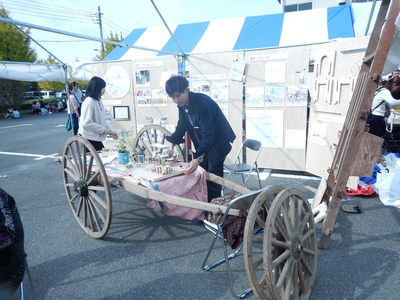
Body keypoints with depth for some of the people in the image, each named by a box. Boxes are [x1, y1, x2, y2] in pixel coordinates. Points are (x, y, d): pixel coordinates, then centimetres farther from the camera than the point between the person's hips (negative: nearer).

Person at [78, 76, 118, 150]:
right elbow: (86, 123, -21)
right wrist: (103, 129, -18)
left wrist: (111, 131, 11)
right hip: (89, 138, -8)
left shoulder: (99, 101, 10)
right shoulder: (89, 102, -16)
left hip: (97, 137, 8)